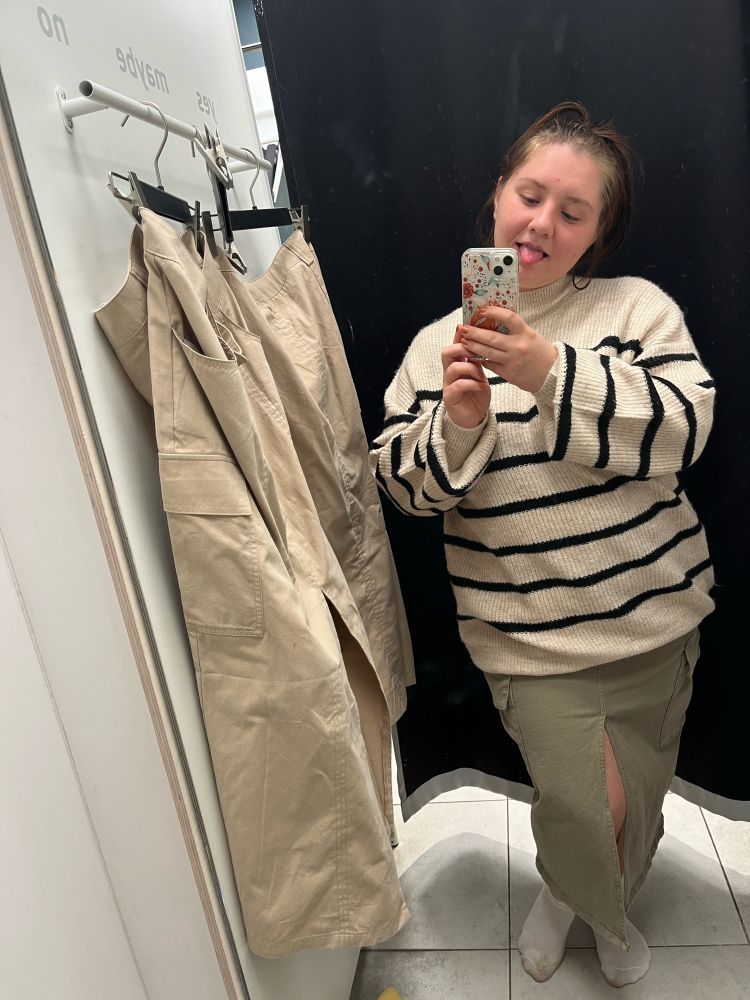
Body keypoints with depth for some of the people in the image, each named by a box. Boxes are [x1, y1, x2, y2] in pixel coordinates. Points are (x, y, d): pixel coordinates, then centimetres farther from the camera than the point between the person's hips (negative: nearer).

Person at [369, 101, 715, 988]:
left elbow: (681, 430, -15)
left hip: (655, 615, 2)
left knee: (638, 800, 17)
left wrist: (552, 373, -26)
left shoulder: (637, 306, -2)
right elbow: (400, 484, -3)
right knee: (586, 806, -6)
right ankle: (601, 910, 35)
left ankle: (573, 894, 54)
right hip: (529, 634, -1)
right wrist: (458, 424, -23)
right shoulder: (439, 343, 1)